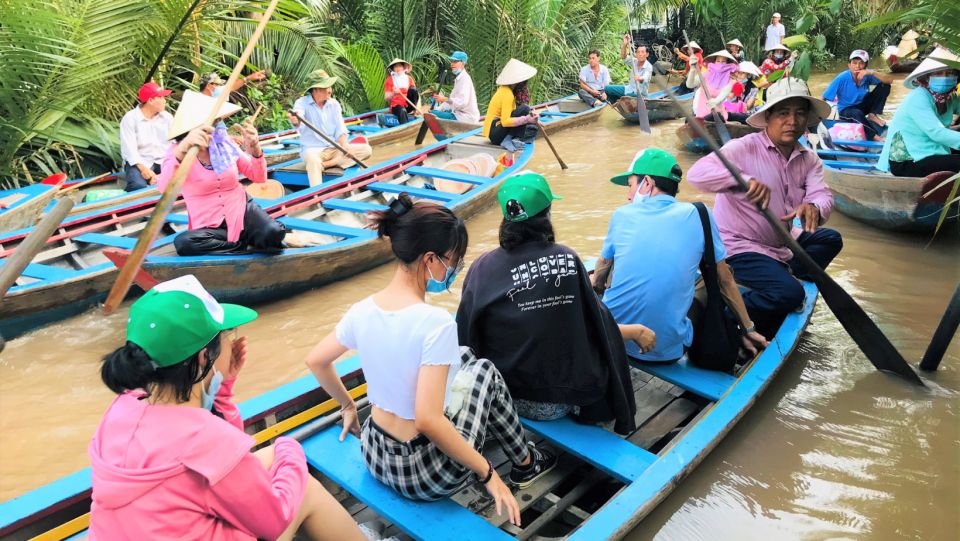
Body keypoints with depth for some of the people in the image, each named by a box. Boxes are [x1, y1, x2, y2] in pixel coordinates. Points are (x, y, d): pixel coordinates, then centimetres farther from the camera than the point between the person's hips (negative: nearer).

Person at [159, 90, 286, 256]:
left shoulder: (225, 144, 1)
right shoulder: (177, 152, -8)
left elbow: (259, 177, 4)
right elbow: (164, 188, -30)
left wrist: (254, 149, -17)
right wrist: (182, 150, -47)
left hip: (243, 211, 1)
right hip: (209, 227, -1)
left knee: (273, 233, -31)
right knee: (183, 243, -34)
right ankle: (244, 246, -17)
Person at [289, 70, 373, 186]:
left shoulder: (334, 104, 7)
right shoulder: (302, 102, -7)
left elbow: (340, 128, 2)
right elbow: (299, 117, -30)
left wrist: (344, 144, -19)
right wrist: (296, 121, -55)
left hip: (334, 149, 6)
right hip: (312, 149, -5)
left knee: (366, 149, -14)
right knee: (313, 159, -41)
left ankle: (325, 164, -24)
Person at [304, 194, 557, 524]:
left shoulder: (363, 310, -8)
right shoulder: (435, 322, -29)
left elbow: (315, 361, 7)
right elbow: (428, 421, -31)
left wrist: (348, 406, 22)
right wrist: (487, 472, -19)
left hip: (374, 456, 6)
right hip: (426, 475, -6)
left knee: (464, 357, 23)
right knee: (484, 371, 17)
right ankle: (525, 463, 38)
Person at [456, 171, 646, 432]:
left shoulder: (483, 268, -14)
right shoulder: (567, 259, -14)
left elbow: (466, 337, -7)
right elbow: (596, 324, -3)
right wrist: (636, 332, 17)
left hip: (510, 398, 2)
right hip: (568, 398, -1)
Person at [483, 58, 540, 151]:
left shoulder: (505, 89, 8)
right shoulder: (507, 94, -19)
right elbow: (505, 121, -27)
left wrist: (531, 116, 0)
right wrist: (526, 119, -28)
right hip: (495, 133, -9)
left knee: (532, 127, 7)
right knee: (524, 109, -20)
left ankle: (508, 138, -6)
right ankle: (510, 140, -20)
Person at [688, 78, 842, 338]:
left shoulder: (809, 159, 5)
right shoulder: (745, 148, -17)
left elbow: (823, 195, -10)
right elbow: (697, 173, -32)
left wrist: (815, 207, -35)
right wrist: (743, 180, -47)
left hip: (780, 243, 8)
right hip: (739, 246, -8)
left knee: (831, 239, 12)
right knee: (789, 293, -23)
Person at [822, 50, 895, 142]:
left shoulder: (867, 75, -16)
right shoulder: (842, 78, -24)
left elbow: (890, 80, -23)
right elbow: (824, 99, -23)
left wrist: (872, 73, -36)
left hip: (863, 106, 4)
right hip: (846, 110, -4)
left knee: (884, 86, -12)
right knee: (857, 113, -40)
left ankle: (872, 115, -7)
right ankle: (875, 137, -31)